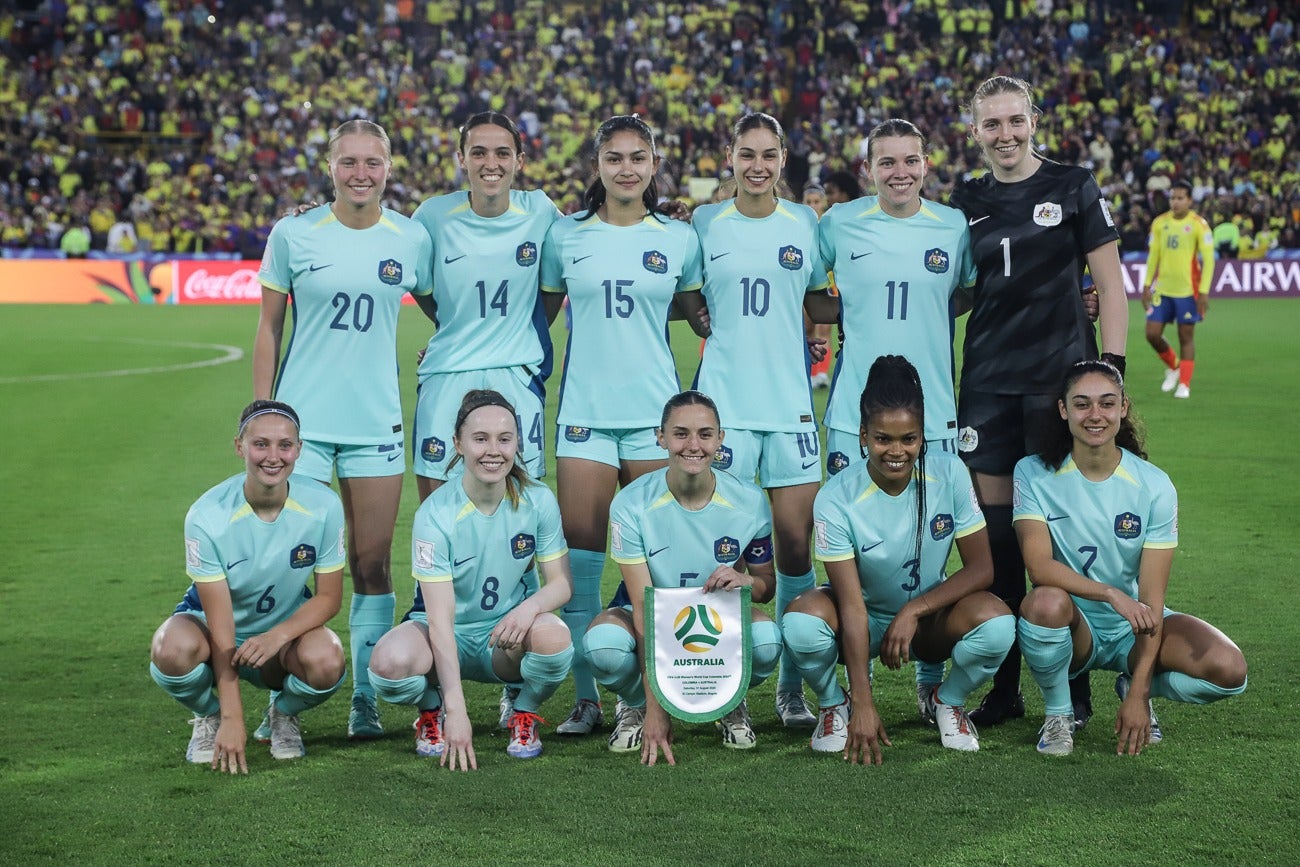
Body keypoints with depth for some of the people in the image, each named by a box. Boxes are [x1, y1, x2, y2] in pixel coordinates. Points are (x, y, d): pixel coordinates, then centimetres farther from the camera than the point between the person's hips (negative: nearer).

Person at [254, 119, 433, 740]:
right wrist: (261, 416, 1)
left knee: (372, 565, 4)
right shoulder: (293, 234, -1)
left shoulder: (411, 239, 2)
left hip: (376, 421, 1)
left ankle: (365, 701, 15)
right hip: (301, 420, -1)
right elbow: (268, 328, 4)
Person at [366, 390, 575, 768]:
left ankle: (524, 714, 1)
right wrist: (456, 711, -32)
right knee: (390, 664, -35)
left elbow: (561, 582, -4)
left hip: (506, 637, 2)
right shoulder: (435, 514, -20)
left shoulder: (538, 501, -11)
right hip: (447, 636, -2)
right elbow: (440, 619, -24)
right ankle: (432, 709, 3)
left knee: (553, 635, -34)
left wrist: (530, 605, -30)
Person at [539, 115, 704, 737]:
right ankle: (586, 696, 6)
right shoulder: (565, 235, 5)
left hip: (656, 412, 0)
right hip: (584, 411, 0)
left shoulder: (678, 238, 6)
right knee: (580, 546, -3)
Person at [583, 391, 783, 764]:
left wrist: (746, 581, -29)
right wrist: (655, 707, -28)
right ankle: (635, 705, 2)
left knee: (766, 640, -33)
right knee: (603, 644, -36)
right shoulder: (632, 505, -20)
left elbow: (767, 584, -1)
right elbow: (643, 606, -23)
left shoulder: (748, 502, -14)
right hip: (651, 622, -1)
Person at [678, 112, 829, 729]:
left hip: (791, 400, 1)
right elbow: (686, 303, 14)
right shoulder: (705, 223, 6)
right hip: (723, 400, -1)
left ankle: (792, 685, 13)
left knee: (796, 540, 0)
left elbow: (821, 303, 15)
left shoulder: (805, 223, 7)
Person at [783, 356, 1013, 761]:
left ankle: (948, 700, 3)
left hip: (930, 620, 2)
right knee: (801, 622, -34)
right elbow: (852, 607, -25)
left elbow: (980, 568, -11)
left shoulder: (949, 474, -16)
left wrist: (914, 610, -24)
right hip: (865, 624, -1)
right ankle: (834, 705, 1)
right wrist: (863, 705, -30)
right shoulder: (836, 500, -22)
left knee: (997, 623, -31)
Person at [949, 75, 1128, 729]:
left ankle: (1072, 685, 9)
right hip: (987, 384, 3)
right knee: (994, 523, 3)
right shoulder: (966, 203, 12)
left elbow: (1110, 285, 1)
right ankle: (1004, 686, 12)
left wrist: (1110, 367, -7)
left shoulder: (1074, 188, 3)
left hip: (1060, 380, -3)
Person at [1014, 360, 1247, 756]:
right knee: (1046, 601, -37)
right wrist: (1112, 594, -37)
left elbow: (1151, 597, -13)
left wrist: (1138, 695, -20)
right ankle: (1058, 713, -8)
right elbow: (1038, 566, -22)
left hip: (1133, 627, 2)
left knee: (1229, 671, -24)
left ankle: (1133, 685, 9)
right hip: (1073, 627, -1)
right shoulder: (1034, 474, -10)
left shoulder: (1154, 485, -10)